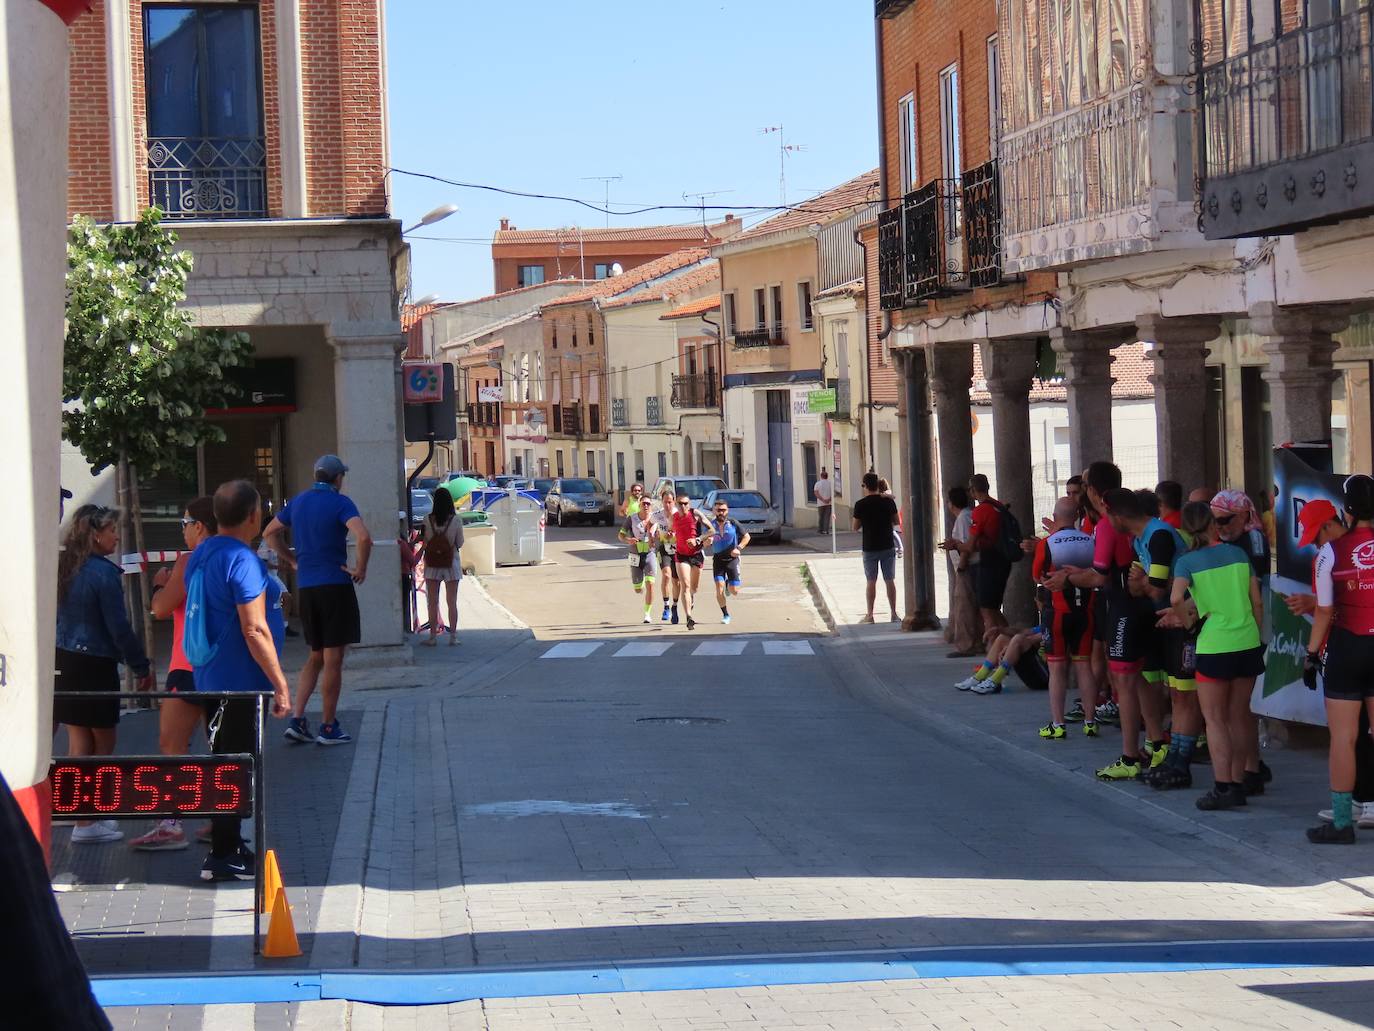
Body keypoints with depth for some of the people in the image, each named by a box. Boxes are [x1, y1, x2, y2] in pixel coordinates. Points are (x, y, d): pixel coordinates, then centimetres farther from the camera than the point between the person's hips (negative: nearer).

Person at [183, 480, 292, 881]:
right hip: (239, 682, -9)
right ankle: (223, 856, -1)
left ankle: (227, 844, 26)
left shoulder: (201, 555, 9)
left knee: (224, 762, 17)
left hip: (210, 677, 9)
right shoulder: (243, 562, -20)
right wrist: (280, 684, -18)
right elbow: (254, 630, -22)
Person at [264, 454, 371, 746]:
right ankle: (328, 727, 3)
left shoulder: (298, 501, 11)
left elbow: (271, 532, 22)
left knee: (315, 657, 17)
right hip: (335, 585, -6)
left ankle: (297, 719, 6)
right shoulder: (339, 502, -10)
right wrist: (360, 569, -11)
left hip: (305, 586, 6)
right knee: (333, 659, 0)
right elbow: (363, 537, -25)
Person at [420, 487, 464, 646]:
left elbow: (424, 543, -3)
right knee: (452, 602, 7)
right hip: (451, 564, 0)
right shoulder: (456, 520, -10)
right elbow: (460, 543, -3)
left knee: (432, 602, 7)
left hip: (432, 565, 0)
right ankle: (453, 636, 7)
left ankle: (433, 636, 8)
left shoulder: (428, 520, -8)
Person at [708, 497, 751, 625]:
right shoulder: (711, 525, -1)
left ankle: (729, 584, 36)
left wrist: (739, 548, -13)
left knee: (734, 592, -3)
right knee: (719, 588, -13)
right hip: (718, 560, 1)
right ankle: (725, 615, 5)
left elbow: (746, 536, 2)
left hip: (732, 559, -1)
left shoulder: (733, 524, -5)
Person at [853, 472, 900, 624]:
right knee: (890, 581, 8)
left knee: (871, 582, 6)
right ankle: (894, 614, 10)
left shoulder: (860, 504, -10)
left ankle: (870, 615, 7)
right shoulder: (888, 501, -4)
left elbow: (856, 527, -2)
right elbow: (896, 521, 6)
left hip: (870, 548, -2)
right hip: (888, 547, 2)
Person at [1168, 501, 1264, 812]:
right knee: (1238, 716, 13)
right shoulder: (1238, 554, 7)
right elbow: (1257, 602, 8)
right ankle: (1238, 783, 16)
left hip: (1215, 646, -4)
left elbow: (1177, 599, -19)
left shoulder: (1187, 561, -4)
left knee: (1215, 719, 2)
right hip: (1248, 643, 4)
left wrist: (1187, 619, 1)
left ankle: (1223, 787, -6)